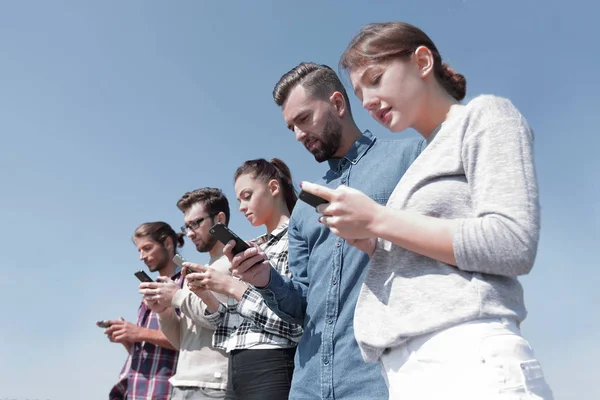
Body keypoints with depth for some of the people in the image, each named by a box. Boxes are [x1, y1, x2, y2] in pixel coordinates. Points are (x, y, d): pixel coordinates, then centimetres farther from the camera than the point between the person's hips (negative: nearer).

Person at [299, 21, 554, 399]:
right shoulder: (426, 161, 21)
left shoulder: (485, 114, 2)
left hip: (471, 362, -7)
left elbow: (513, 245, -14)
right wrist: (365, 239, 2)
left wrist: (378, 220, -13)